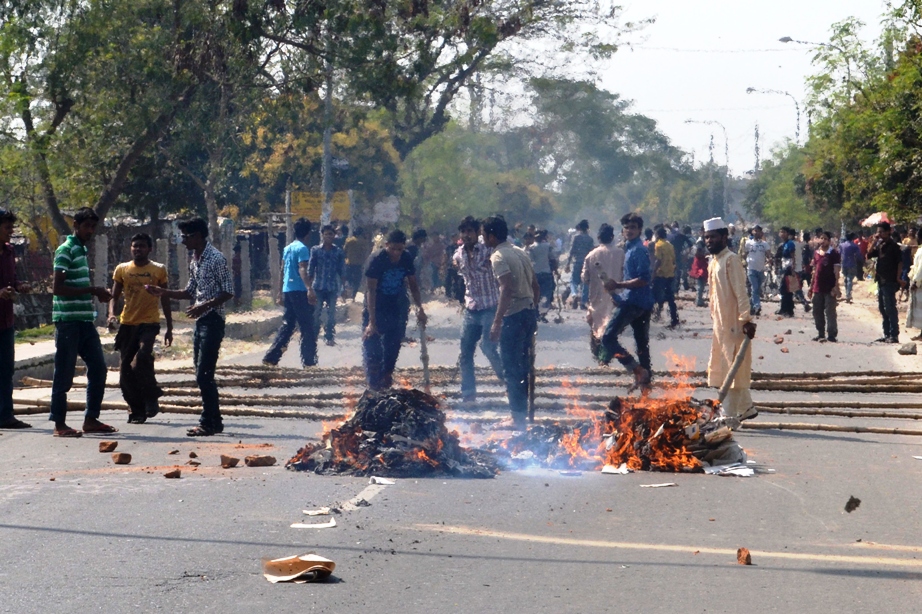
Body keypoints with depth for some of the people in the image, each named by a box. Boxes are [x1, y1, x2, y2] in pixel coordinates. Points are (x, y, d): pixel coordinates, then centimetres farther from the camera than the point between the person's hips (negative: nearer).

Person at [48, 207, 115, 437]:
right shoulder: (66, 250, -10)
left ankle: (91, 419, 15)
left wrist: (97, 293, 9)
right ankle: (59, 424, 3)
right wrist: (92, 290, -19)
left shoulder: (82, 249, 17)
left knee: (98, 368, 8)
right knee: (65, 373, -3)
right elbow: (57, 287, -18)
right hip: (68, 321, -9)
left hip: (85, 320, 9)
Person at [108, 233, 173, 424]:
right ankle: (136, 409, 13)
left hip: (149, 323, -3)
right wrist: (112, 314, -11)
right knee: (125, 368, 1)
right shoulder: (122, 269, 9)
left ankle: (151, 399, -4)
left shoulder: (159, 270, 5)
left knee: (141, 359, -24)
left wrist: (169, 328, 9)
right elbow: (114, 296, 10)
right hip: (127, 324, 3)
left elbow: (165, 300, 10)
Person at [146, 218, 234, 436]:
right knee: (203, 375, 10)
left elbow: (228, 292, -15)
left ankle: (208, 423, -5)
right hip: (200, 322, 9)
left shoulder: (216, 259, -13)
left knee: (204, 374, -10)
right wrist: (164, 292, 13)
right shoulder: (194, 260, 15)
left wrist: (205, 306, -24)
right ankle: (214, 421, 16)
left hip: (212, 321, -9)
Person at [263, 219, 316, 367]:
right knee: (307, 327, 0)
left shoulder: (287, 248, 14)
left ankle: (271, 357, 5)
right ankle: (308, 360, 2)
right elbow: (302, 270, -22)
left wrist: (280, 293, 23)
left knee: (287, 325, 11)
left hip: (287, 291, 8)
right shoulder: (302, 249, -10)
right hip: (299, 291, -8)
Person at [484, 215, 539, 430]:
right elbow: (536, 286, 16)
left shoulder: (499, 257, -12)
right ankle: (523, 412, 25)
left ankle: (519, 418, -3)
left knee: (511, 368, -3)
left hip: (513, 316, -9)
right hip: (529, 313, 9)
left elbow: (507, 289, -25)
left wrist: (497, 321, -26)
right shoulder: (520, 252, 14)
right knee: (523, 365, 17)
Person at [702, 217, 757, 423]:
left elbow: (740, 291, -18)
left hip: (733, 323, -9)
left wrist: (746, 319, -23)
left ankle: (730, 415, -3)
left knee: (731, 370, -6)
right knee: (722, 368, 14)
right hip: (720, 323, 9)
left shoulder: (731, 260, -12)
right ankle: (746, 408, 24)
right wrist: (714, 318, 17)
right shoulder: (713, 262, 14)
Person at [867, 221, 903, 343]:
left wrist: (898, 278, -17)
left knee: (890, 308, -7)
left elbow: (900, 262, -13)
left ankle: (894, 335, -4)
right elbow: (869, 254, 7)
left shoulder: (892, 245, -10)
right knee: (882, 309, 12)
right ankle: (887, 334, 19)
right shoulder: (880, 245, 12)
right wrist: (875, 241, -2)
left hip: (890, 282, -8)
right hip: (881, 281, 8)